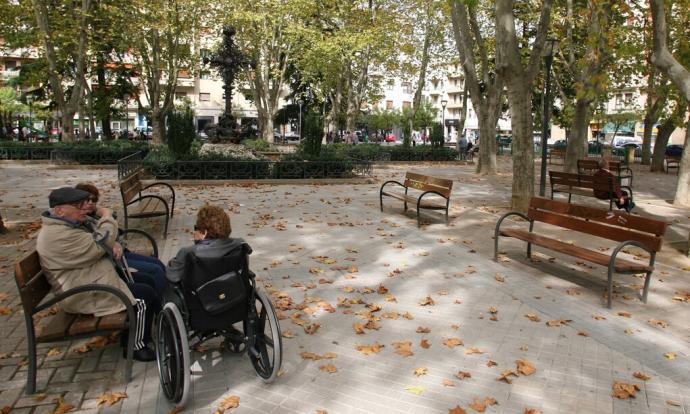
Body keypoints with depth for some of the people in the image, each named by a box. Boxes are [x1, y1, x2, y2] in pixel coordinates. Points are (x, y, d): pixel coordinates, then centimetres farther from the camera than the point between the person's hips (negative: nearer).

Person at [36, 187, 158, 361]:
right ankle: (136, 346, 6)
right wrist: (106, 216, -11)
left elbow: (91, 244, 18)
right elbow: (97, 247, -25)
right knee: (145, 296, -12)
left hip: (93, 280, 11)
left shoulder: (67, 224, 9)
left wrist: (112, 244, -6)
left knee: (147, 279, 10)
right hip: (86, 294, -11)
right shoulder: (58, 236, -26)